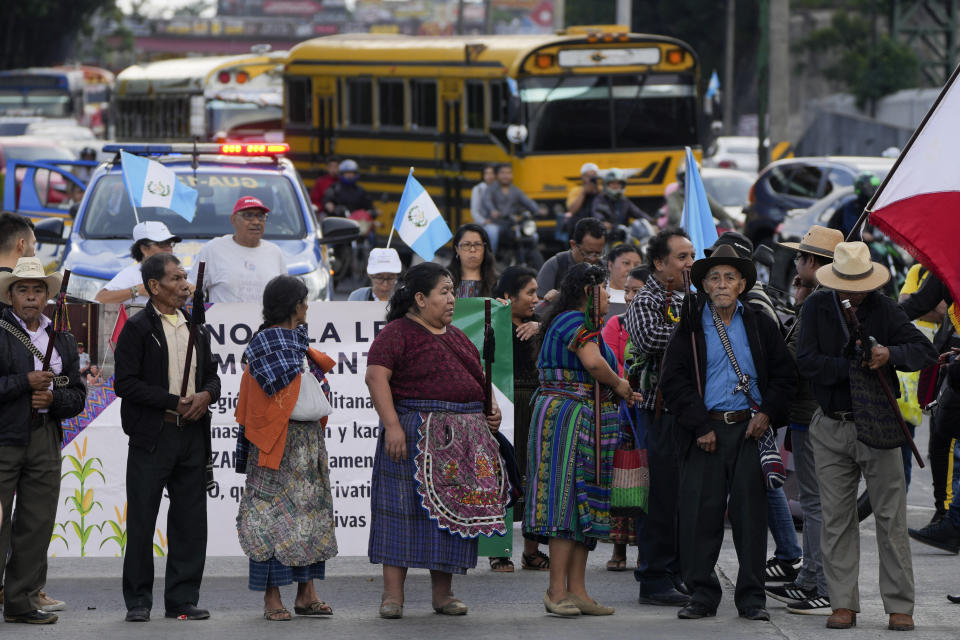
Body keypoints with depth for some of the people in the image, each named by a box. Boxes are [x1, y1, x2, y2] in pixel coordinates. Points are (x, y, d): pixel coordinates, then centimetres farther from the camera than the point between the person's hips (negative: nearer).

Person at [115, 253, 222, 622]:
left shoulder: (196, 330, 15)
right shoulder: (137, 329, -4)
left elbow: (211, 375, 20)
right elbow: (125, 383, -11)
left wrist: (207, 395, -3)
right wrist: (174, 402, -15)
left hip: (192, 436, 5)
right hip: (152, 437, -5)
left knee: (190, 522, 5)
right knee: (141, 521, 0)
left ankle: (183, 599, 12)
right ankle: (138, 602, 6)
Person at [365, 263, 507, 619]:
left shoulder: (455, 336, 20)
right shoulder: (398, 333, -4)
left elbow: (476, 378, 29)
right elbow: (376, 377, -15)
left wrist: (490, 406, 9)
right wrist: (391, 425, -23)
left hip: (464, 441, 7)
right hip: (416, 436, -7)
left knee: (452, 513, 6)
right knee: (405, 508, -7)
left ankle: (443, 593, 13)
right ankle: (392, 595, -6)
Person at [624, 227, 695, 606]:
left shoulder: (687, 299, 18)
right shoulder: (646, 301, -7)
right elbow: (649, 337, -27)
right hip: (660, 411, -8)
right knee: (661, 496, -6)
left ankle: (675, 573, 18)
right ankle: (654, 580, -2)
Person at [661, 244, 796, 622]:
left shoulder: (760, 325, 10)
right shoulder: (689, 327, 5)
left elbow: (784, 374, 12)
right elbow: (673, 381, 0)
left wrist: (767, 413, -3)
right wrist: (700, 426, -7)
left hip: (750, 429, 1)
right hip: (704, 430, -1)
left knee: (751, 513, 0)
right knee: (700, 514, -2)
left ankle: (751, 598, 6)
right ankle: (702, 595, 6)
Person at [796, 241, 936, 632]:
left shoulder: (883, 310, -3)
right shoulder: (817, 308, 0)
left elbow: (926, 351, -6)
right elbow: (807, 361, -9)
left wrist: (890, 355, -25)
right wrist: (853, 366, -19)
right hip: (831, 429, 2)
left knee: (891, 518, -2)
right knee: (836, 518, 4)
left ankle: (899, 606, 3)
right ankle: (843, 603, 10)